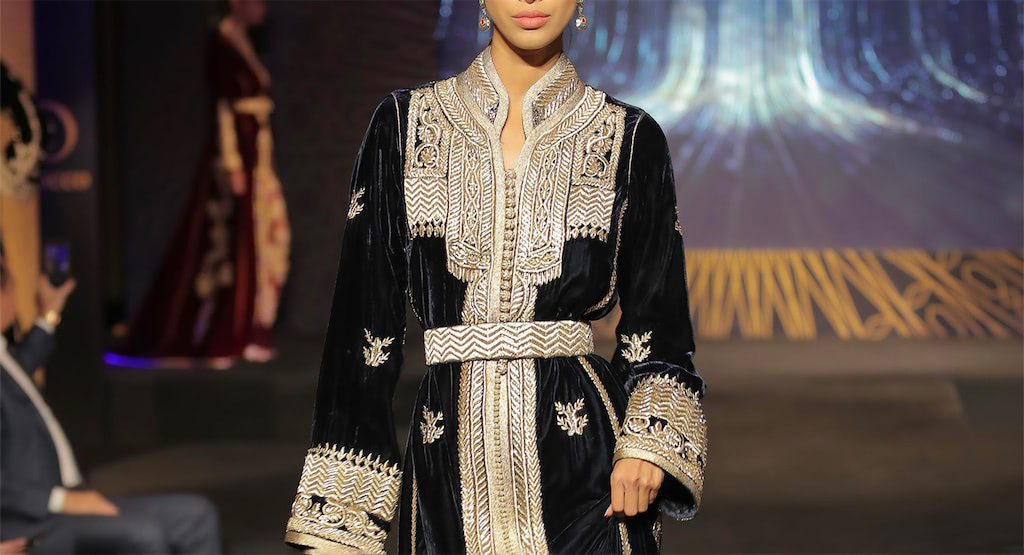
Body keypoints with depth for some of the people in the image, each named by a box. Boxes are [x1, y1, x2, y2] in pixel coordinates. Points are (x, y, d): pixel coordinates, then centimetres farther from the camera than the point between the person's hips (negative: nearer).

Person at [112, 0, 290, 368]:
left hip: (256, 153, 10)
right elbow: (224, 106, -17)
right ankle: (211, 341, -1)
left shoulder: (241, 41, 16)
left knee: (264, 239, 9)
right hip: (235, 148, -10)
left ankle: (246, 333, 15)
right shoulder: (222, 43, -12)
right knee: (229, 244, -7)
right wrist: (232, 163, -21)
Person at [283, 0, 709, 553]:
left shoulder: (631, 138, 4)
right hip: (448, 460, 1)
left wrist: (647, 444, -12)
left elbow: (656, 325, 8)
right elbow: (363, 324, 4)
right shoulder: (402, 124, 5)